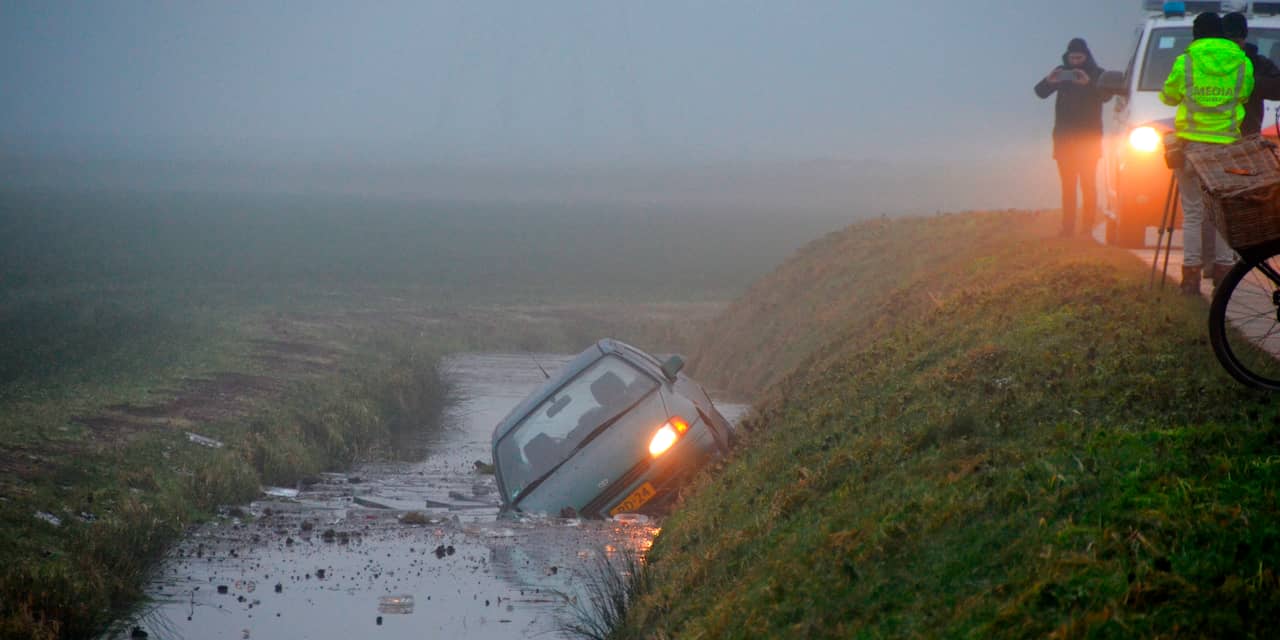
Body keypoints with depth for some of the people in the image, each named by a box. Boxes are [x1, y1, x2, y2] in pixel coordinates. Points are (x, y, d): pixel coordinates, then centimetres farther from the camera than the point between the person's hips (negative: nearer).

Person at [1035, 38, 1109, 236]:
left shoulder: (1097, 74, 1)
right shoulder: (1062, 73, 7)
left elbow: (1106, 95, -16)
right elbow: (1040, 92, -5)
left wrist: (1089, 83, -34)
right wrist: (1049, 81, -27)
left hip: (1089, 138, -3)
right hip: (1064, 138, 3)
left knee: (1088, 184, -5)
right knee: (1068, 185, 2)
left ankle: (1087, 227, -7)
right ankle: (1068, 228, 1)